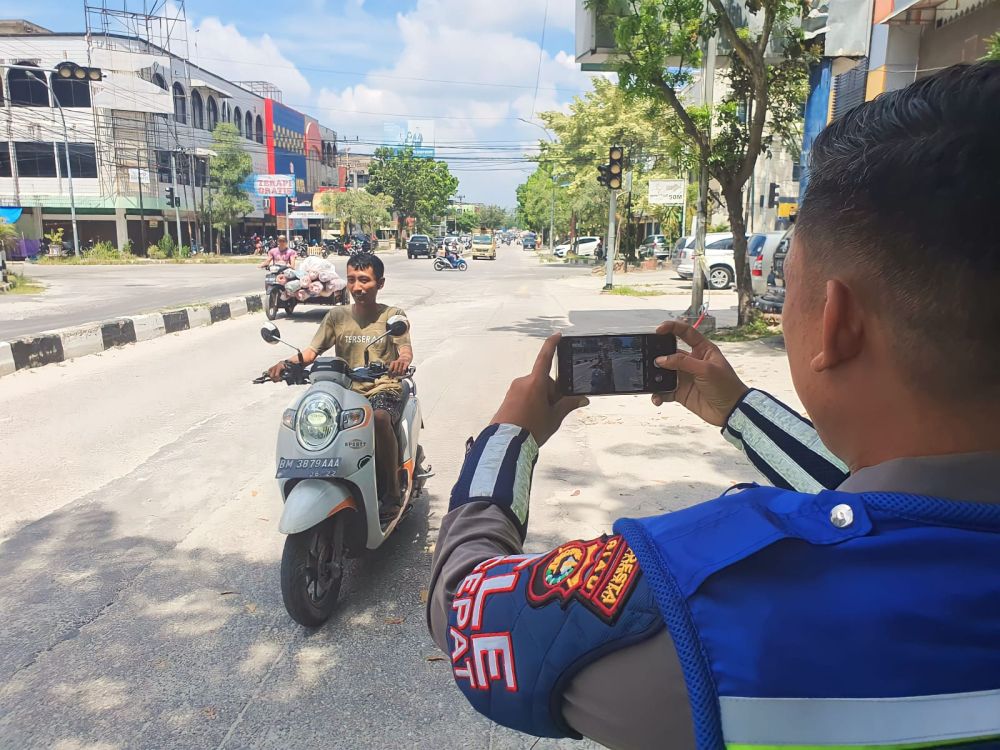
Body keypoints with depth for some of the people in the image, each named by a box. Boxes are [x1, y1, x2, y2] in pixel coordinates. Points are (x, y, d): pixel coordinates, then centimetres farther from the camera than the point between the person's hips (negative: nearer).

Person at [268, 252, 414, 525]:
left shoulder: (393, 315, 5)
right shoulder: (337, 316, 12)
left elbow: (406, 349, -10)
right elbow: (312, 350, 4)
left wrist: (402, 361, -35)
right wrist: (287, 363, -17)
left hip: (384, 390, -3)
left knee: (380, 418, -37)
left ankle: (392, 492, -20)